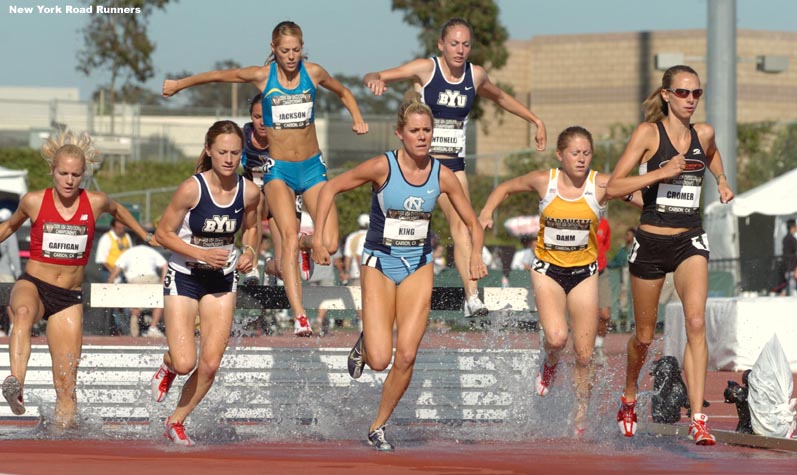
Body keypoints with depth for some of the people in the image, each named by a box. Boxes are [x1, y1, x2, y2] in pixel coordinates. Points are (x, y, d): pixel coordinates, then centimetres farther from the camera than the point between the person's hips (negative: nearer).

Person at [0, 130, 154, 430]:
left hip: (69, 298, 2)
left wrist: (146, 237, 31)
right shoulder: (34, 202, -4)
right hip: (32, 285, -2)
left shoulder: (95, 202, -2)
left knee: (67, 383, -4)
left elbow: (117, 210, 22)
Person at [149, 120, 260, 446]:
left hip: (222, 281, 4)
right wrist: (201, 254, -23)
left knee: (210, 366, 1)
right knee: (185, 363, -14)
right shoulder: (191, 189, -21)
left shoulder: (249, 192, -8)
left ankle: (176, 421, 23)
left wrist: (250, 253, -7)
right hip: (184, 278, -4)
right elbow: (163, 233, -12)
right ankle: (168, 365, 24)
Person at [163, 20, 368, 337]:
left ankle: (305, 245, 28)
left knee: (329, 244, -10)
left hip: (312, 166, 2)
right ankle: (299, 316, -27)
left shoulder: (313, 73, 0)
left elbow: (343, 92, 20)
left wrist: (357, 119, 5)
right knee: (289, 238, -22)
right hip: (278, 168, -2)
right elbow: (217, 76, 10)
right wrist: (179, 84, 20)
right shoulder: (262, 76, -4)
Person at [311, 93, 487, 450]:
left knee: (406, 357, -8)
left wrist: (476, 255, -14)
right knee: (379, 360, -13)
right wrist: (318, 237, -11)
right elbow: (331, 187, -4)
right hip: (379, 265, -3)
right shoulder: (383, 167, -14)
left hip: (418, 268, 3)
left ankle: (378, 427, 11)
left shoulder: (442, 176, -5)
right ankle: (365, 343, 25)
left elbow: (472, 223, 6)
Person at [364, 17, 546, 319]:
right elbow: (373, 77, -10)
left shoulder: (476, 76, 3)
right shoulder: (425, 69, -10)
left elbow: (501, 98, 25)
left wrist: (535, 121, 26)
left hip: (453, 164, 3)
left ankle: (472, 297, -17)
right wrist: (375, 80, -35)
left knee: (461, 225, -10)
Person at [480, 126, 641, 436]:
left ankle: (580, 417, 16)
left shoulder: (601, 185, -10)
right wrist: (487, 212, -4)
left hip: (584, 273, 1)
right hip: (547, 269, -1)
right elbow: (506, 188, 10)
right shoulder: (544, 181, -7)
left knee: (584, 354, 1)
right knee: (556, 337, -23)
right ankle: (549, 365, 13)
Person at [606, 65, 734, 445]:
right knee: (644, 335, 11)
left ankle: (698, 420, -25)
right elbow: (614, 187, -14)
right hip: (651, 242, -2)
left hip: (690, 242, 2)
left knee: (696, 322, -20)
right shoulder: (649, 133, -7)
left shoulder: (704, 134, 6)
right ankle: (629, 398, 41)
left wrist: (722, 181, 19)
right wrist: (660, 172, -23)